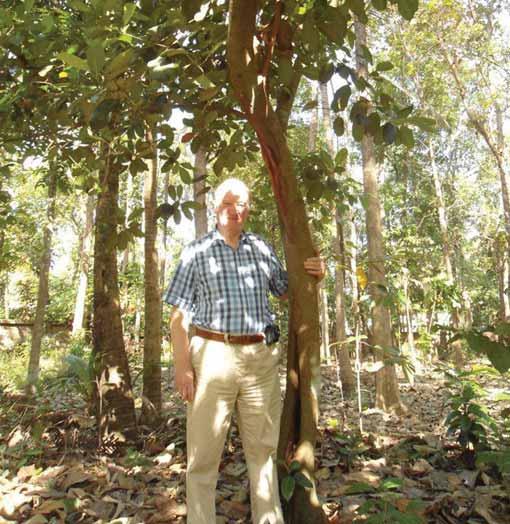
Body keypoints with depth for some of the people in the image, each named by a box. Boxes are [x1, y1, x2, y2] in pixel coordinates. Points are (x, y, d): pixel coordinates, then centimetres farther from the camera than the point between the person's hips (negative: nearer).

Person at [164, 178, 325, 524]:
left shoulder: (263, 249, 12)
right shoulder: (197, 252, 2)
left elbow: (287, 291, 24)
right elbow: (179, 315, -1)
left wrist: (313, 276, 4)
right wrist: (182, 367, -9)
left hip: (260, 357, 3)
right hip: (213, 355, -3)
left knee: (263, 447, 14)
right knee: (204, 451, 5)